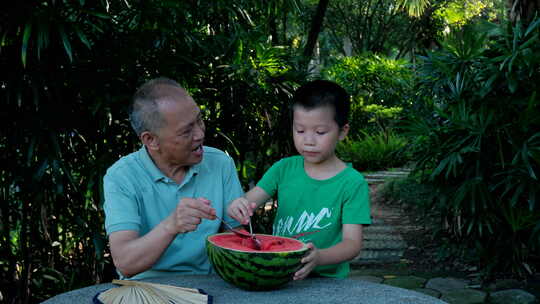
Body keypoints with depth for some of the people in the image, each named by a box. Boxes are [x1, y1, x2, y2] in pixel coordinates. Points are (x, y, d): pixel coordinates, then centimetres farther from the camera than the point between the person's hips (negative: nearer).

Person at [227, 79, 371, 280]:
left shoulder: (353, 183, -4)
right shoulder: (284, 169, 8)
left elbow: (352, 243, -9)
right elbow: (250, 200, 3)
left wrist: (319, 258, -29)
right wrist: (238, 207, -22)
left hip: (326, 279, -3)